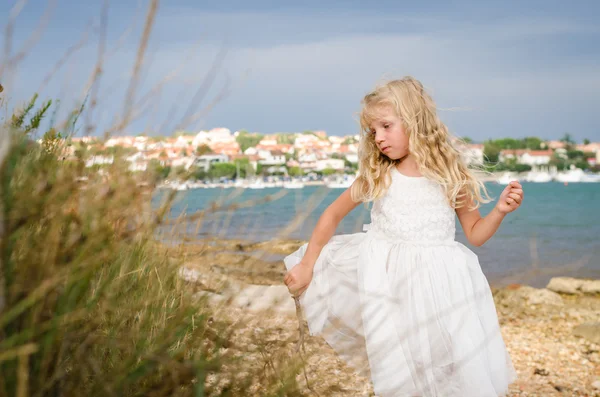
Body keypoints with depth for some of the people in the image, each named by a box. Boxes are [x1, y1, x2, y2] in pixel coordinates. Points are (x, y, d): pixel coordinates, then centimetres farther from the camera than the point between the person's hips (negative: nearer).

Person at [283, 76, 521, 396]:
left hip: (438, 283, -1)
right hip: (386, 278, 1)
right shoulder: (377, 177, 1)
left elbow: (475, 234, 7)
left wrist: (500, 210, -13)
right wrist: (306, 266, 8)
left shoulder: (450, 175, -1)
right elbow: (332, 215, 10)